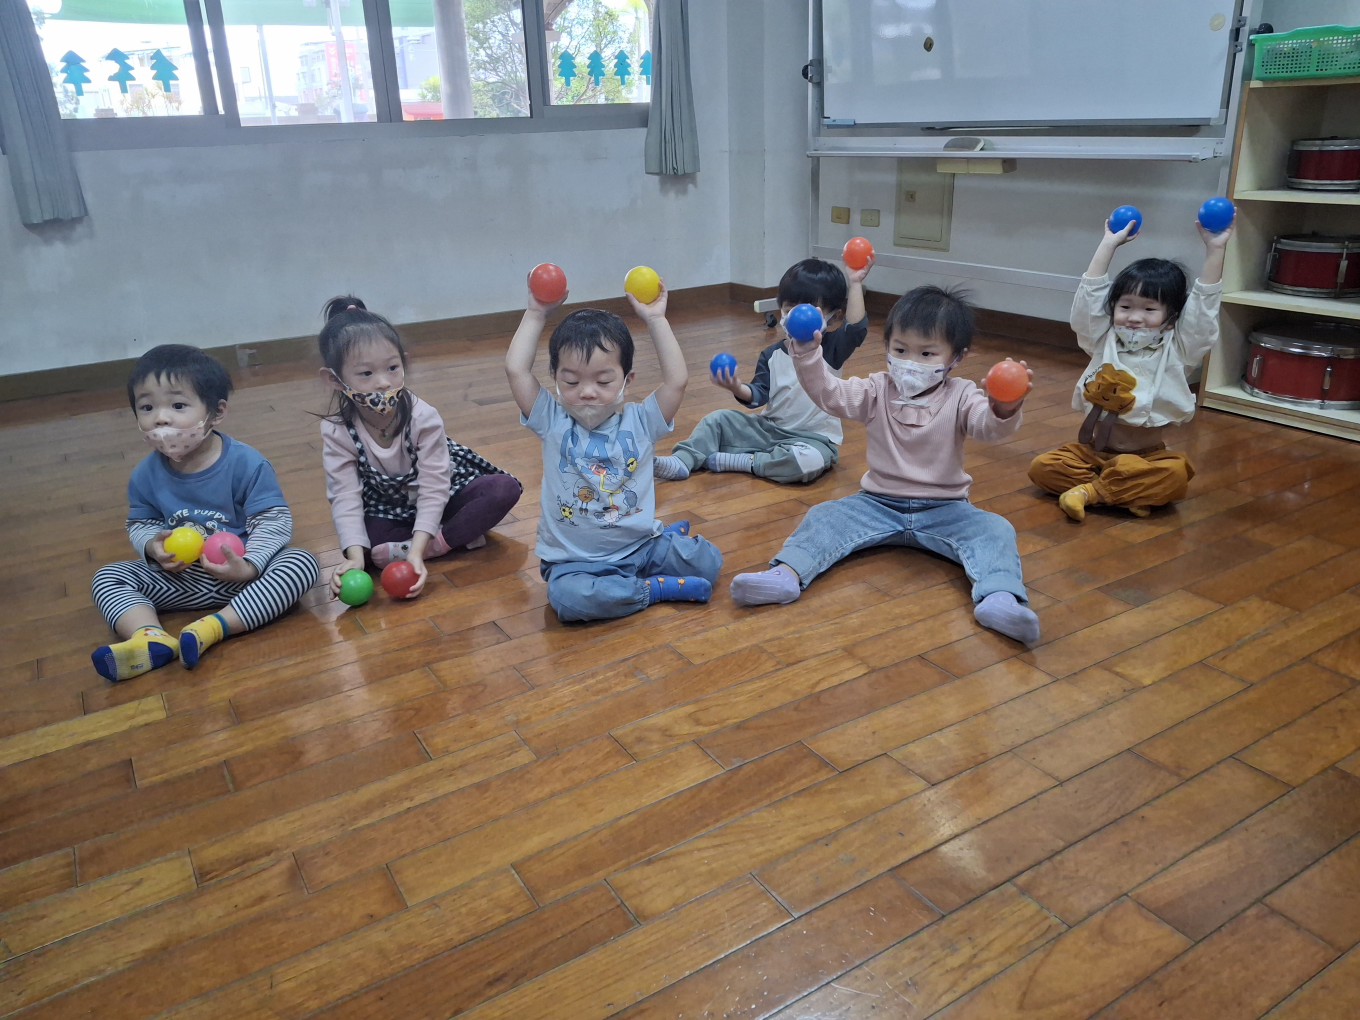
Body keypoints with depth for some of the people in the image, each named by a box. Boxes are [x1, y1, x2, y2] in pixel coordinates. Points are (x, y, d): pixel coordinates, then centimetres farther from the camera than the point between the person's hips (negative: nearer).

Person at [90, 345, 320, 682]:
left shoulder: (246, 464, -15)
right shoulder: (145, 475, -3)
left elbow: (274, 521, -16)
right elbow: (139, 525, 10)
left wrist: (248, 566, -31)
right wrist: (153, 547, -14)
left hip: (240, 573, -3)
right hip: (179, 579, 4)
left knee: (302, 563, -29)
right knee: (107, 577, -9)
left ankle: (212, 628, -38)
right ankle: (152, 638, -37)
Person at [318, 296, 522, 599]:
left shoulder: (424, 418, -25)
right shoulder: (336, 431, -19)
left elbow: (433, 488, -28)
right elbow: (345, 496, -24)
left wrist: (416, 551, -40)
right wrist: (356, 557, -40)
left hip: (440, 502, -1)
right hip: (388, 513, 1)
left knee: (505, 488, -25)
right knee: (365, 540, -32)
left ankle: (429, 545, -27)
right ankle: (459, 535, -21)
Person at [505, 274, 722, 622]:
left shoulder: (640, 422, -1)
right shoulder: (553, 422, -2)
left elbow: (677, 380, -13)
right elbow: (516, 370, -11)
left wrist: (655, 319, -9)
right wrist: (536, 313, -5)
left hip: (641, 546, 1)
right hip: (574, 561, 0)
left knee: (707, 561, -21)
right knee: (565, 597, -34)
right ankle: (657, 588, -16)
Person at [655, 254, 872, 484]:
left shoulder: (831, 349, -5)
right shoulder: (772, 355, 4)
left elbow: (856, 328, -24)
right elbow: (759, 395, -3)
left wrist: (855, 284, -30)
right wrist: (738, 389, -25)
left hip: (814, 437, -4)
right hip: (769, 428, 5)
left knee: (809, 461, -38)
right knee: (717, 420, -2)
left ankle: (739, 461, -27)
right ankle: (683, 460, -15)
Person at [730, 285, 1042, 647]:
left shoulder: (961, 396, -6)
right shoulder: (878, 390, 0)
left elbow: (989, 426, -26)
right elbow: (829, 393, -12)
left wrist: (1004, 409, -50)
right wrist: (806, 353, -29)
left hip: (943, 509, -1)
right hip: (878, 504, 2)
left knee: (994, 530, -26)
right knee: (825, 518, -18)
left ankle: (999, 597, -48)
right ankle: (786, 574, -38)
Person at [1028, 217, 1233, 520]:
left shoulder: (1177, 350, 0)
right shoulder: (1104, 340, 5)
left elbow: (1204, 305, -10)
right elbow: (1090, 295, 1)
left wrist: (1215, 249, -13)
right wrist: (1109, 244, 2)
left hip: (1148, 456, -2)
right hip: (1092, 448, 2)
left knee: (1175, 475, -34)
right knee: (1043, 467, -21)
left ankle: (1090, 491, -26)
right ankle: (1131, 494, -22)